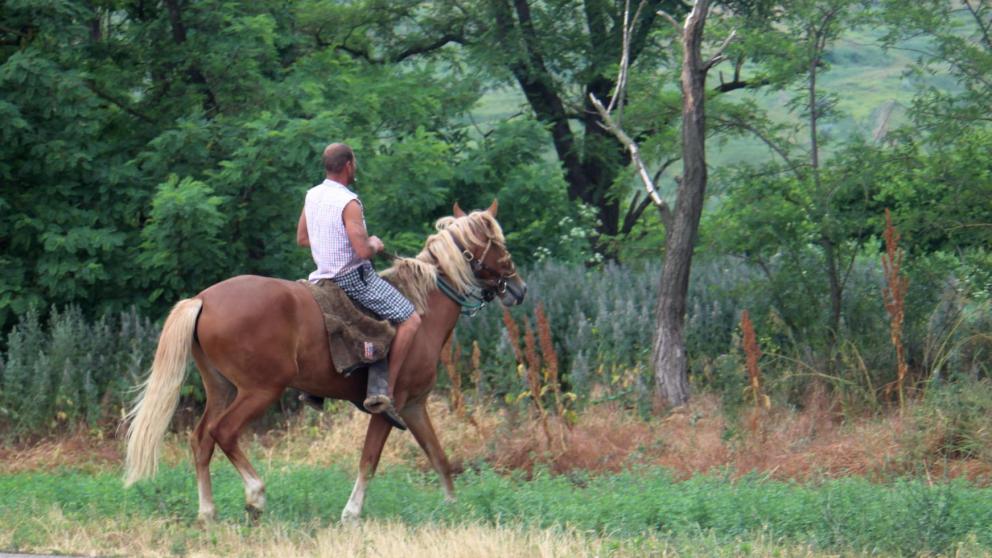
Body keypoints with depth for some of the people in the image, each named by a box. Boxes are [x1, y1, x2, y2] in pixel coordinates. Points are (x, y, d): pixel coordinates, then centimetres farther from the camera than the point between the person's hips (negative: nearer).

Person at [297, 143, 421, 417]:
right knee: (409, 319, -7)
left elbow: (302, 238, 16)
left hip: (324, 275, 9)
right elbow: (363, 251, -25)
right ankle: (386, 391, -13)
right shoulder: (348, 203, -21)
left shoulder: (312, 196, 5)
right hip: (354, 277, -9)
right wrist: (374, 245, -4)